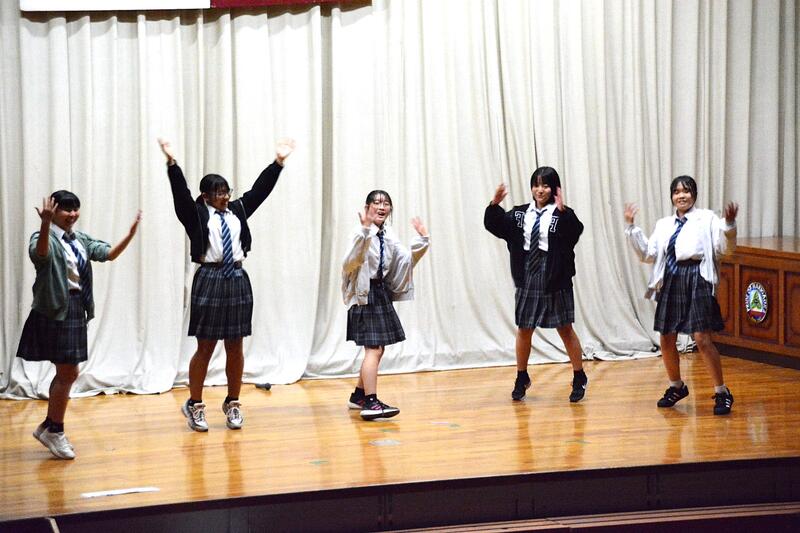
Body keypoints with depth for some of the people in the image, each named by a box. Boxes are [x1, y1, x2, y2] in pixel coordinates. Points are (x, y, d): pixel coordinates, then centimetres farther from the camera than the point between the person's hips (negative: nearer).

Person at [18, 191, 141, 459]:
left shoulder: (80, 240, 12)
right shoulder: (45, 237, -12)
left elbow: (109, 254, 8)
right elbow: (40, 254, -34)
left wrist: (131, 233, -7)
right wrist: (46, 224, -51)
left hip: (76, 309, 8)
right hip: (55, 309, -8)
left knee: (67, 373, 14)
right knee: (68, 373, -6)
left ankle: (48, 427, 26)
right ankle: (55, 431, 9)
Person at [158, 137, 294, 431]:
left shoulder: (238, 210, 12)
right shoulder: (197, 215, 0)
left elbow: (260, 189, 12)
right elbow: (181, 192, -12)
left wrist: (278, 162, 9)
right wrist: (172, 163, -23)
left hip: (238, 280, 4)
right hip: (209, 279, -4)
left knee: (235, 346, 8)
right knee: (205, 347, 1)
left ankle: (233, 403, 18)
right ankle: (195, 405, 11)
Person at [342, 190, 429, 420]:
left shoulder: (388, 235, 8)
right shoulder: (362, 234, -16)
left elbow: (406, 260, 13)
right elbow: (349, 263, -30)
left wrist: (421, 239, 2)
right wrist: (364, 231, -38)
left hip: (382, 292, 9)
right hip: (365, 294, -9)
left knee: (377, 348, 16)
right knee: (374, 349, -15)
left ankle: (359, 396, 29)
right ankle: (370, 403, -18)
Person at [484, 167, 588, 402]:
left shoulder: (562, 215, -7)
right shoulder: (520, 214, 6)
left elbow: (575, 231, -25)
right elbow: (494, 225, 1)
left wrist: (562, 210, -37)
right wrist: (495, 204, -15)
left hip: (555, 282, -4)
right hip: (527, 280, 4)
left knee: (565, 330, 4)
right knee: (524, 330, 12)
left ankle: (579, 378, 18)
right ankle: (522, 378, 28)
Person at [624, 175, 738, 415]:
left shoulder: (706, 218, 2)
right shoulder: (664, 225, 16)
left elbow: (723, 247, -9)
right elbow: (648, 254, 13)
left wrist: (729, 224, -27)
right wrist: (631, 227, 7)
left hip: (696, 280, -5)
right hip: (670, 281, 5)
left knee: (702, 340, -11)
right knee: (666, 340, 10)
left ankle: (722, 393, 0)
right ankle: (676, 387, 32)